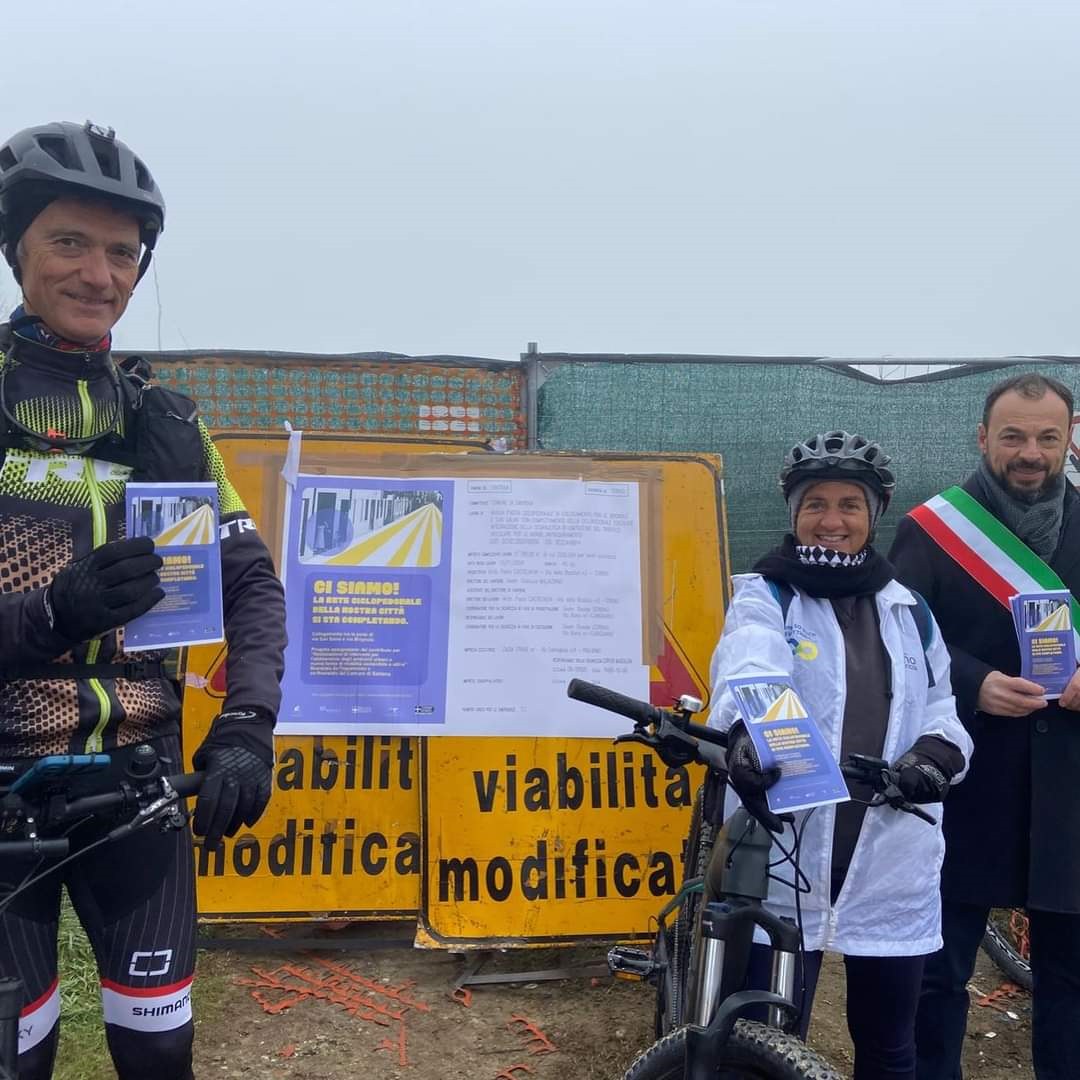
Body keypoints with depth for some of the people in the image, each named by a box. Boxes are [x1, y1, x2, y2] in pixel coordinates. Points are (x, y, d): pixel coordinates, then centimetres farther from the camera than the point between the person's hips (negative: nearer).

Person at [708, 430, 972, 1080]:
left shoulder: (908, 611, 13)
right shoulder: (764, 597, -2)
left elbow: (940, 706, 14)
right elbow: (752, 669, -23)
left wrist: (937, 751, -10)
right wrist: (748, 731, -45)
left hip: (891, 864, 4)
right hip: (786, 857, -4)